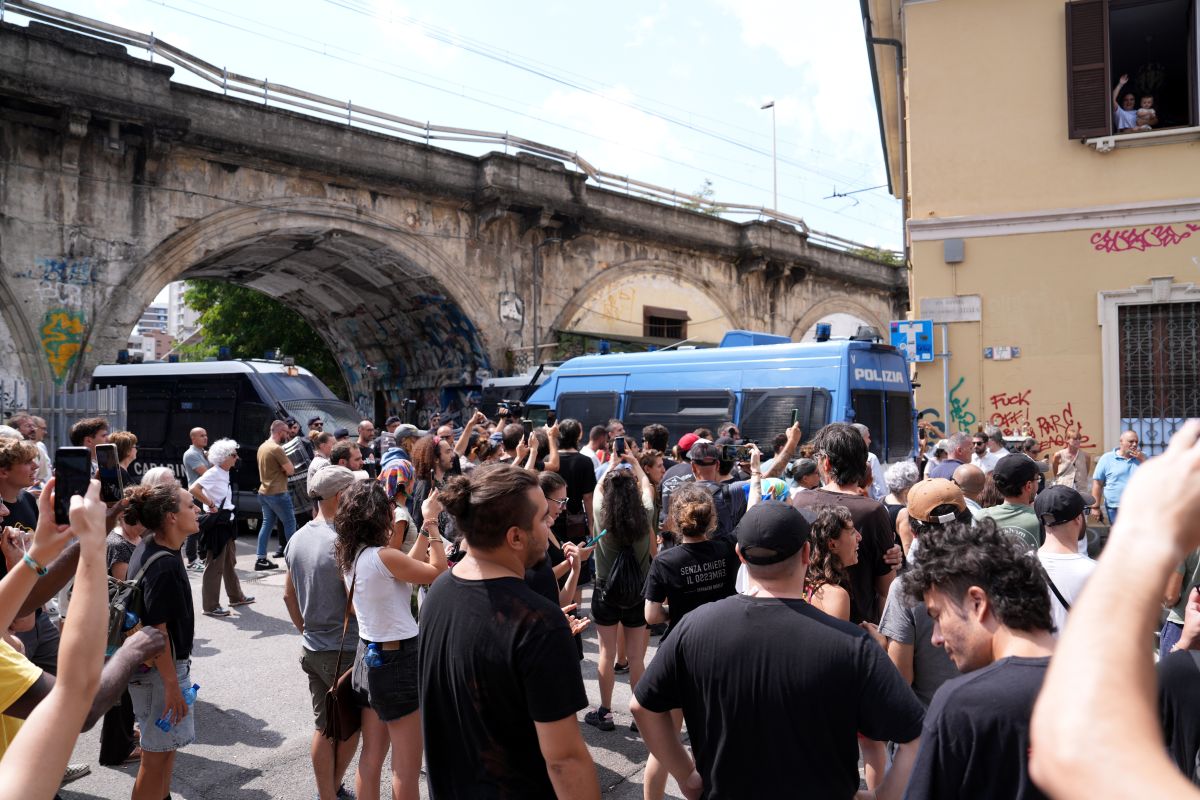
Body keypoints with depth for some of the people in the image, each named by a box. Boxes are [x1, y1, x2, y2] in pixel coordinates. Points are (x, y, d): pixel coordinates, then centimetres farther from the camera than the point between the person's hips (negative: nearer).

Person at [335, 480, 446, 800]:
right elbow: (438, 572, -13)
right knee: (407, 768, 4)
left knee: (371, 757, 19)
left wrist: (426, 526, 9)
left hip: (368, 657, 9)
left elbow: (408, 568, 9)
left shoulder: (352, 556, 3)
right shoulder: (383, 556, -22)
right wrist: (431, 522, -7)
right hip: (397, 661, -9)